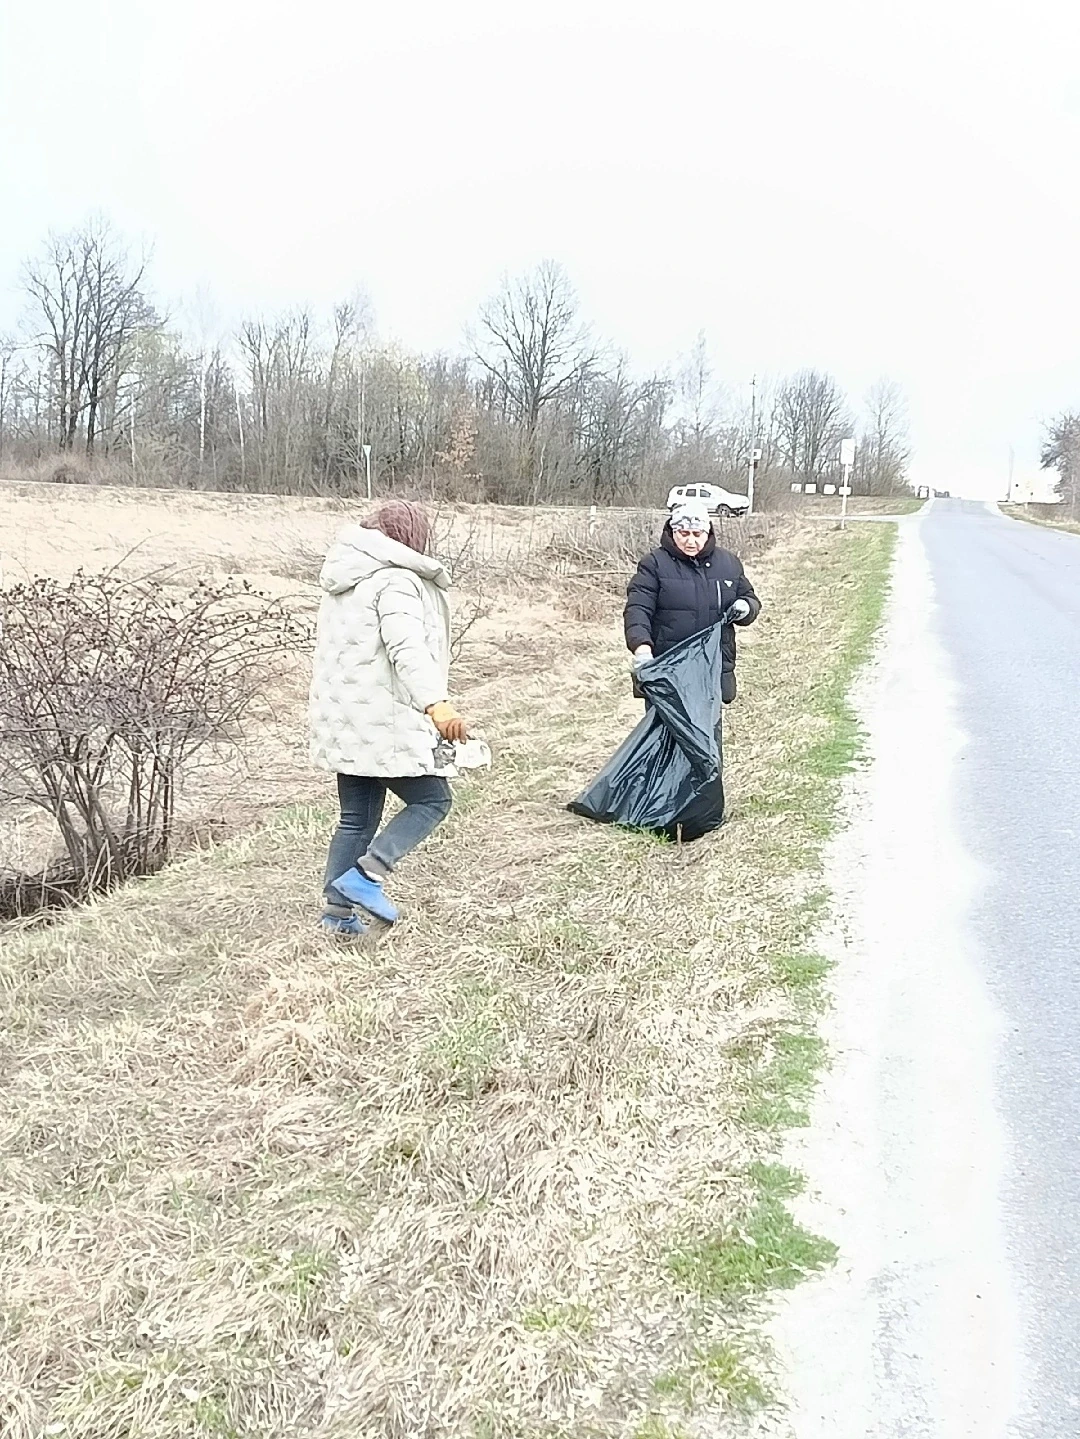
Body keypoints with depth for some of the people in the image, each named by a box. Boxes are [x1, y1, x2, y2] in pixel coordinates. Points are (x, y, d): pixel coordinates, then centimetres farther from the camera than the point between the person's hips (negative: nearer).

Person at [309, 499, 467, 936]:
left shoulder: (345, 578, 17)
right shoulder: (395, 580, -13)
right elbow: (407, 648, -29)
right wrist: (435, 702, -41)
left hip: (343, 720, 9)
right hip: (383, 720, -9)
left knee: (356, 817, 14)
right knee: (431, 800, 2)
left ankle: (339, 911, 14)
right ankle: (366, 874, -10)